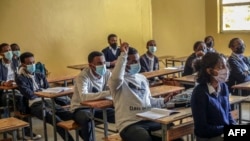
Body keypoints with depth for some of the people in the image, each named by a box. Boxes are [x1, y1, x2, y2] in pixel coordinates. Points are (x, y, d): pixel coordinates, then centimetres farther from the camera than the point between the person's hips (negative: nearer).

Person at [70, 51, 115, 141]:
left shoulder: (107, 73, -6)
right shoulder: (83, 76, -23)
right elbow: (84, 97, -39)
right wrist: (108, 93, -46)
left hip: (98, 107, 5)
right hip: (81, 108, -5)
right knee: (87, 119, -38)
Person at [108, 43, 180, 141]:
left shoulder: (142, 78, 19)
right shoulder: (116, 81, -4)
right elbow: (117, 77, -31)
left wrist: (163, 101, 10)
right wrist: (123, 54, -25)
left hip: (148, 120, 7)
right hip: (129, 124, -7)